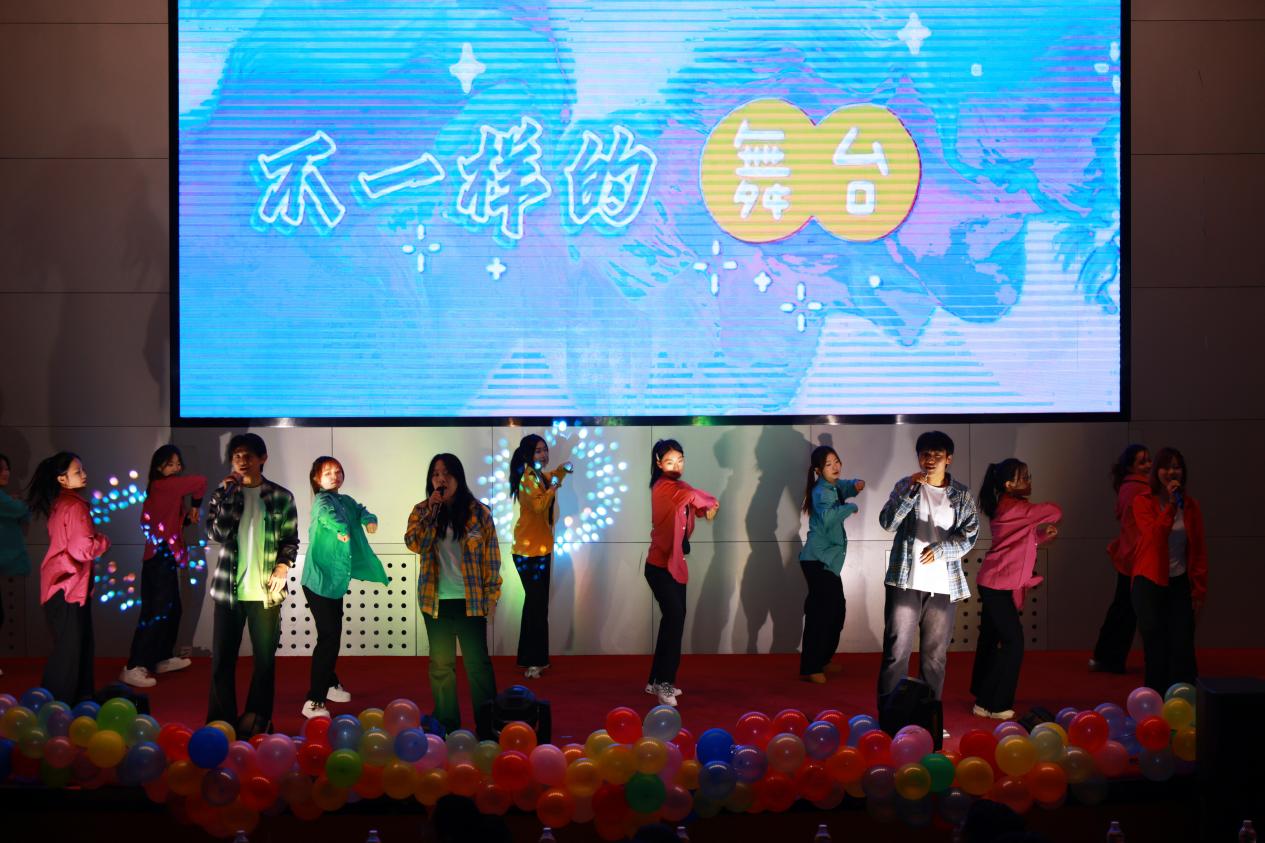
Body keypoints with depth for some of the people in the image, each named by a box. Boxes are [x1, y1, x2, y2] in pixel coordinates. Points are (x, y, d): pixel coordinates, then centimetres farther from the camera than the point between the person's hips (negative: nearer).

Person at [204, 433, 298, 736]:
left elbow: (291, 539, 7)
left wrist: (283, 565, -10)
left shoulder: (281, 496, 2)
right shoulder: (223, 492, 5)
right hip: (229, 588, 1)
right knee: (222, 659, 2)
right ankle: (221, 722, 11)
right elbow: (216, 532, -9)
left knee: (265, 659, 6)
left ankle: (258, 721, 18)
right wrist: (229, 494, -13)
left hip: (266, 590, -1)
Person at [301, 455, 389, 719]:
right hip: (319, 581, -9)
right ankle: (313, 702, -11)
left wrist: (370, 519, -13)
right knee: (328, 638, -12)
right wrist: (342, 528, -54)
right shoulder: (322, 499, -14)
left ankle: (330, 684, 38)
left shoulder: (345, 501, 12)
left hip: (336, 581, 9)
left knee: (333, 635, 21)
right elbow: (326, 513, -34)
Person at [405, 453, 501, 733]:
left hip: (470, 601, -2)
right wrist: (431, 511, -17)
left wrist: (491, 594, -4)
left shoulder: (478, 512, -2)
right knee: (441, 664, 9)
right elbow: (414, 544, -12)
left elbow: (491, 557, 0)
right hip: (436, 601, 2)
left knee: (477, 663, 0)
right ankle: (447, 725, 17)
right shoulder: (421, 511, 4)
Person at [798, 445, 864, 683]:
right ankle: (810, 669, -11)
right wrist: (851, 506, -22)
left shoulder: (833, 487, 10)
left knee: (837, 610, 16)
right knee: (819, 613, -12)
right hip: (818, 561, -10)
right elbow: (827, 516, -38)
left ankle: (822, 660, 28)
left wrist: (856, 484, 4)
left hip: (829, 560, 10)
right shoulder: (822, 491, -18)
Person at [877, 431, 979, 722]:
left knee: (935, 655, 8)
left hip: (944, 585, 2)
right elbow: (888, 522, -8)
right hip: (905, 581, -2)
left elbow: (969, 535, 0)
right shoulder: (905, 486, 5)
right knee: (897, 651, -5)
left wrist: (940, 549, -15)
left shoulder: (962, 495, 8)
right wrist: (910, 491, -17)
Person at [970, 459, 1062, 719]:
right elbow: (1055, 512, -17)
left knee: (991, 638, 16)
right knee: (1013, 641, -8)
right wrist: (1049, 522, 6)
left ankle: (984, 696, 27)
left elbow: (1025, 539, 17)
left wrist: (1044, 534, -1)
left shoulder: (1008, 506, 12)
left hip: (993, 583, 10)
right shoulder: (1013, 507, -17)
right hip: (998, 585, -10)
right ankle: (992, 704, -7)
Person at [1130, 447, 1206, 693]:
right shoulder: (1143, 502, -4)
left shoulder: (1191, 505, 5)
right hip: (1150, 583, -3)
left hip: (1180, 583, 3)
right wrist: (1171, 505, -25)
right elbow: (1155, 536, -20)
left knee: (1182, 649, 0)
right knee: (1155, 648, -1)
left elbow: (1199, 550, 6)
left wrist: (1199, 589, 2)